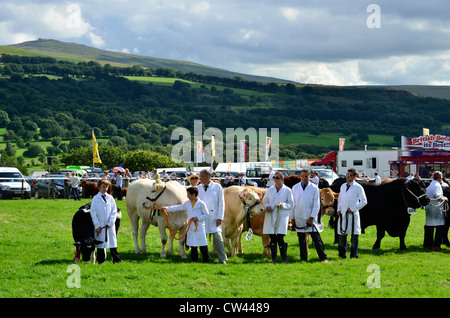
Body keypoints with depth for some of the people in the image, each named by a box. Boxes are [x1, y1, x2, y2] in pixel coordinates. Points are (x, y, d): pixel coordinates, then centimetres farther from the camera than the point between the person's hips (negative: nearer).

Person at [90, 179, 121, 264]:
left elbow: (114, 211, 5)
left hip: (110, 225, 2)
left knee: (112, 241, 3)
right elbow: (93, 212, -1)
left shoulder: (110, 198, 7)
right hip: (100, 225, -2)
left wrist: (110, 223, -7)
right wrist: (97, 225, -9)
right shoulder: (95, 198, 1)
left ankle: (116, 259, 6)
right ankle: (101, 260, 7)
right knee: (100, 242, 1)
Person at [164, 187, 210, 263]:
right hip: (191, 227, 6)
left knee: (203, 245, -5)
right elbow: (178, 207, 17)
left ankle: (206, 259, 1)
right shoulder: (187, 203, 10)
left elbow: (206, 214, -4)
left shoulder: (201, 204, -7)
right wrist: (167, 208, 16)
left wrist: (197, 218, -15)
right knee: (193, 245, 10)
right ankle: (194, 259, 18)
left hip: (200, 227, -6)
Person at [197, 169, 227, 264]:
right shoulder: (198, 188, 9)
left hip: (214, 218, -3)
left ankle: (222, 259, -1)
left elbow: (221, 203, 1)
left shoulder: (217, 187, 1)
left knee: (218, 237, -8)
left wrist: (220, 218, -6)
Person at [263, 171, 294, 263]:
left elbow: (291, 204, 5)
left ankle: (284, 259, 1)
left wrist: (282, 205, -12)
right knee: (272, 238, 1)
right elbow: (265, 201, 19)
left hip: (282, 217, -3)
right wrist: (267, 207, -3)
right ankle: (273, 259, 6)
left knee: (280, 238, -11)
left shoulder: (287, 190, 5)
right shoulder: (270, 190, 13)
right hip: (271, 217, 3)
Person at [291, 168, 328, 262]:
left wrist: (311, 218, -8)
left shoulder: (314, 188, 1)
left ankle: (323, 258, -1)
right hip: (299, 218, 2)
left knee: (316, 238, -4)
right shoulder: (295, 188, 8)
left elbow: (316, 205, -1)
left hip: (310, 218, -2)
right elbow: (292, 203, 10)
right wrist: (292, 218, 5)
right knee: (301, 240, 5)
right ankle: (303, 258, 12)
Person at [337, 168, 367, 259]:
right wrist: (339, 209, 9)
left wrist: (353, 209, -8)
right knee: (342, 234, 5)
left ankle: (353, 254, 6)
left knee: (354, 234, -2)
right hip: (342, 214, 4)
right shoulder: (343, 186, 14)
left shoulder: (358, 187, -2)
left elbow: (364, 201, -3)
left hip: (353, 214, -4)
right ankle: (342, 253, 12)